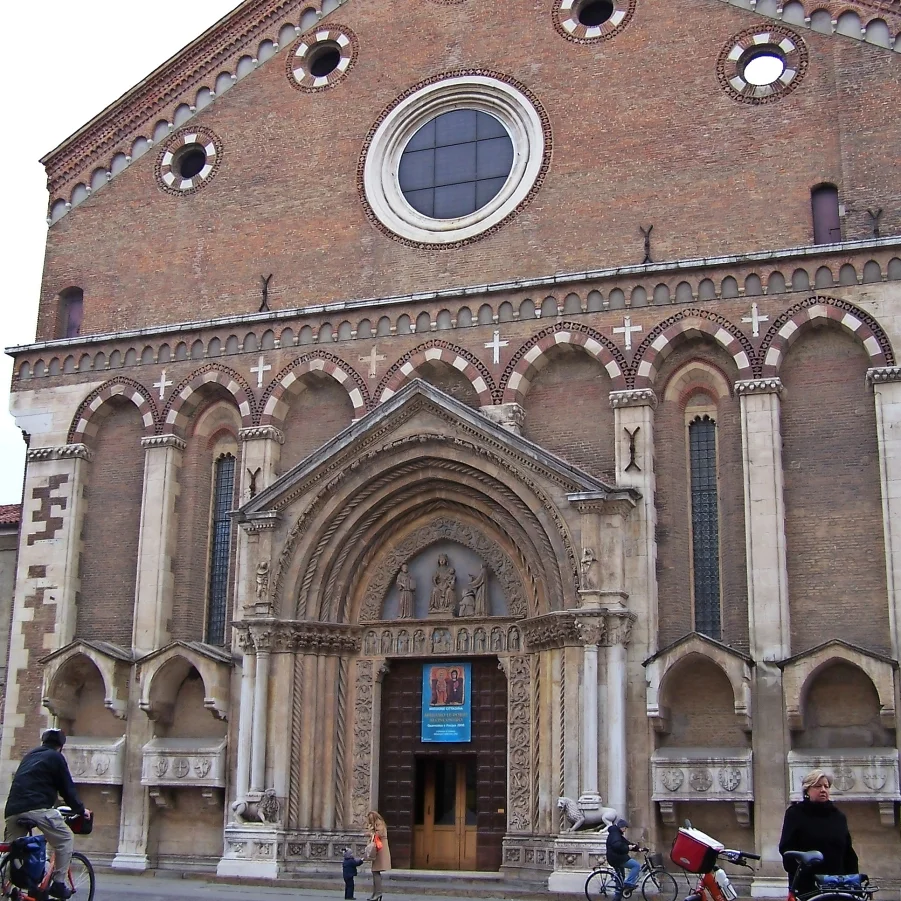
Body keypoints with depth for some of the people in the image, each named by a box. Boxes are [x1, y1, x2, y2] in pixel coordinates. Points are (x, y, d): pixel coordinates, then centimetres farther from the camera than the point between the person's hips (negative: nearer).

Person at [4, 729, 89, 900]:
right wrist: (81, 809, 21)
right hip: (37, 807, -7)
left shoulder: (29, 756, 28)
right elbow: (67, 788, 9)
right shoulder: (56, 757, 8)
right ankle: (58, 883, 1)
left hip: (13, 809, 7)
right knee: (65, 839, 5)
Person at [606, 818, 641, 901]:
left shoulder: (618, 834, 21)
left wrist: (637, 848, 9)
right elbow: (617, 845, -29)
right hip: (616, 858, -11)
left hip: (618, 858, 11)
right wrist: (627, 848, -20)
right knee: (637, 865, -15)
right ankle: (629, 885, -17)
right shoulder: (614, 834, -14)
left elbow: (626, 843, 18)